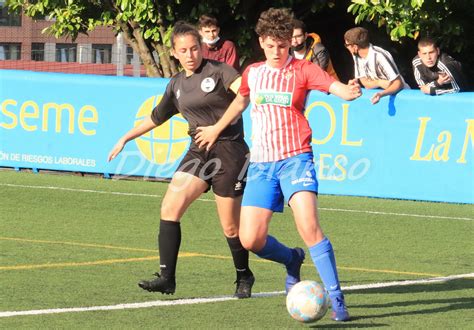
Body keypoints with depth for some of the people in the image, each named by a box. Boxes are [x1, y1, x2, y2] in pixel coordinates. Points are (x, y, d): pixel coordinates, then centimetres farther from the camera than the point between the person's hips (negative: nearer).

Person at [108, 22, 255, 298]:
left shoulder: (218, 70, -6)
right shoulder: (177, 85, 13)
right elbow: (156, 117, 28)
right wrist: (126, 138, 31)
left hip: (229, 151, -6)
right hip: (198, 152, 6)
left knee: (231, 226, -2)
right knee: (170, 207, -10)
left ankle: (244, 277, 22)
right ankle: (167, 278, -9)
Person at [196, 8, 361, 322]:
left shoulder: (302, 69, -3)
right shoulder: (252, 73, 10)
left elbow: (335, 86, -21)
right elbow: (241, 101, 32)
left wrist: (350, 91, -43)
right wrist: (217, 128, 41)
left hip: (295, 159, -4)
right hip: (261, 163, 5)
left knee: (309, 226, -24)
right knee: (251, 240, -4)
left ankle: (336, 299, -18)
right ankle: (292, 259, 30)